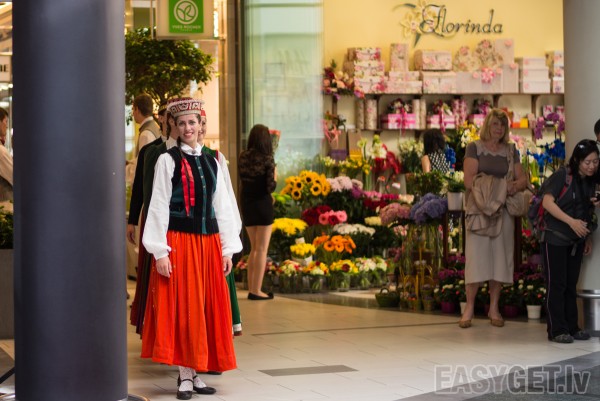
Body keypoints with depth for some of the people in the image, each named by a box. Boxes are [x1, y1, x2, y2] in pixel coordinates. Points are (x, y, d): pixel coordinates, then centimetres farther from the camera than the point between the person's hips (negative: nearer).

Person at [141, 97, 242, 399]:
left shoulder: (211, 162, 11)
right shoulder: (167, 161, -2)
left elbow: (221, 207, 13)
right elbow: (158, 207, -6)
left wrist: (227, 249, 7)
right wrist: (160, 252, -12)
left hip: (208, 244, 5)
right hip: (178, 243, -5)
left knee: (206, 309, 6)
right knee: (181, 309, -2)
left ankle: (196, 373, 14)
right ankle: (184, 376, 3)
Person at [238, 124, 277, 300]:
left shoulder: (243, 157, 1)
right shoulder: (267, 159, -14)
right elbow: (270, 187, -18)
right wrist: (274, 178, 1)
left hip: (246, 204, 5)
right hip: (262, 204, -5)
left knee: (254, 248, 18)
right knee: (262, 249, 2)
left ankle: (251, 288, 19)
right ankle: (256, 290, 0)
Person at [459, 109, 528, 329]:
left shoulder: (510, 151, 13)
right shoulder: (474, 148, 1)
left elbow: (523, 178, 10)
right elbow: (469, 179, -8)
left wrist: (515, 186, -14)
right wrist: (498, 185, -17)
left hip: (503, 210, 4)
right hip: (479, 209, -4)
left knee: (500, 258, 2)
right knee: (476, 257, -6)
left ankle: (494, 308, 9)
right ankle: (469, 308, -1)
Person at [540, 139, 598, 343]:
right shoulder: (562, 175, -12)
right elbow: (547, 202, -20)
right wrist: (571, 221, -27)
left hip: (576, 241, 6)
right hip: (555, 238, -6)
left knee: (571, 285, 11)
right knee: (556, 284, -3)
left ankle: (571, 327, 16)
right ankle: (557, 330, 0)